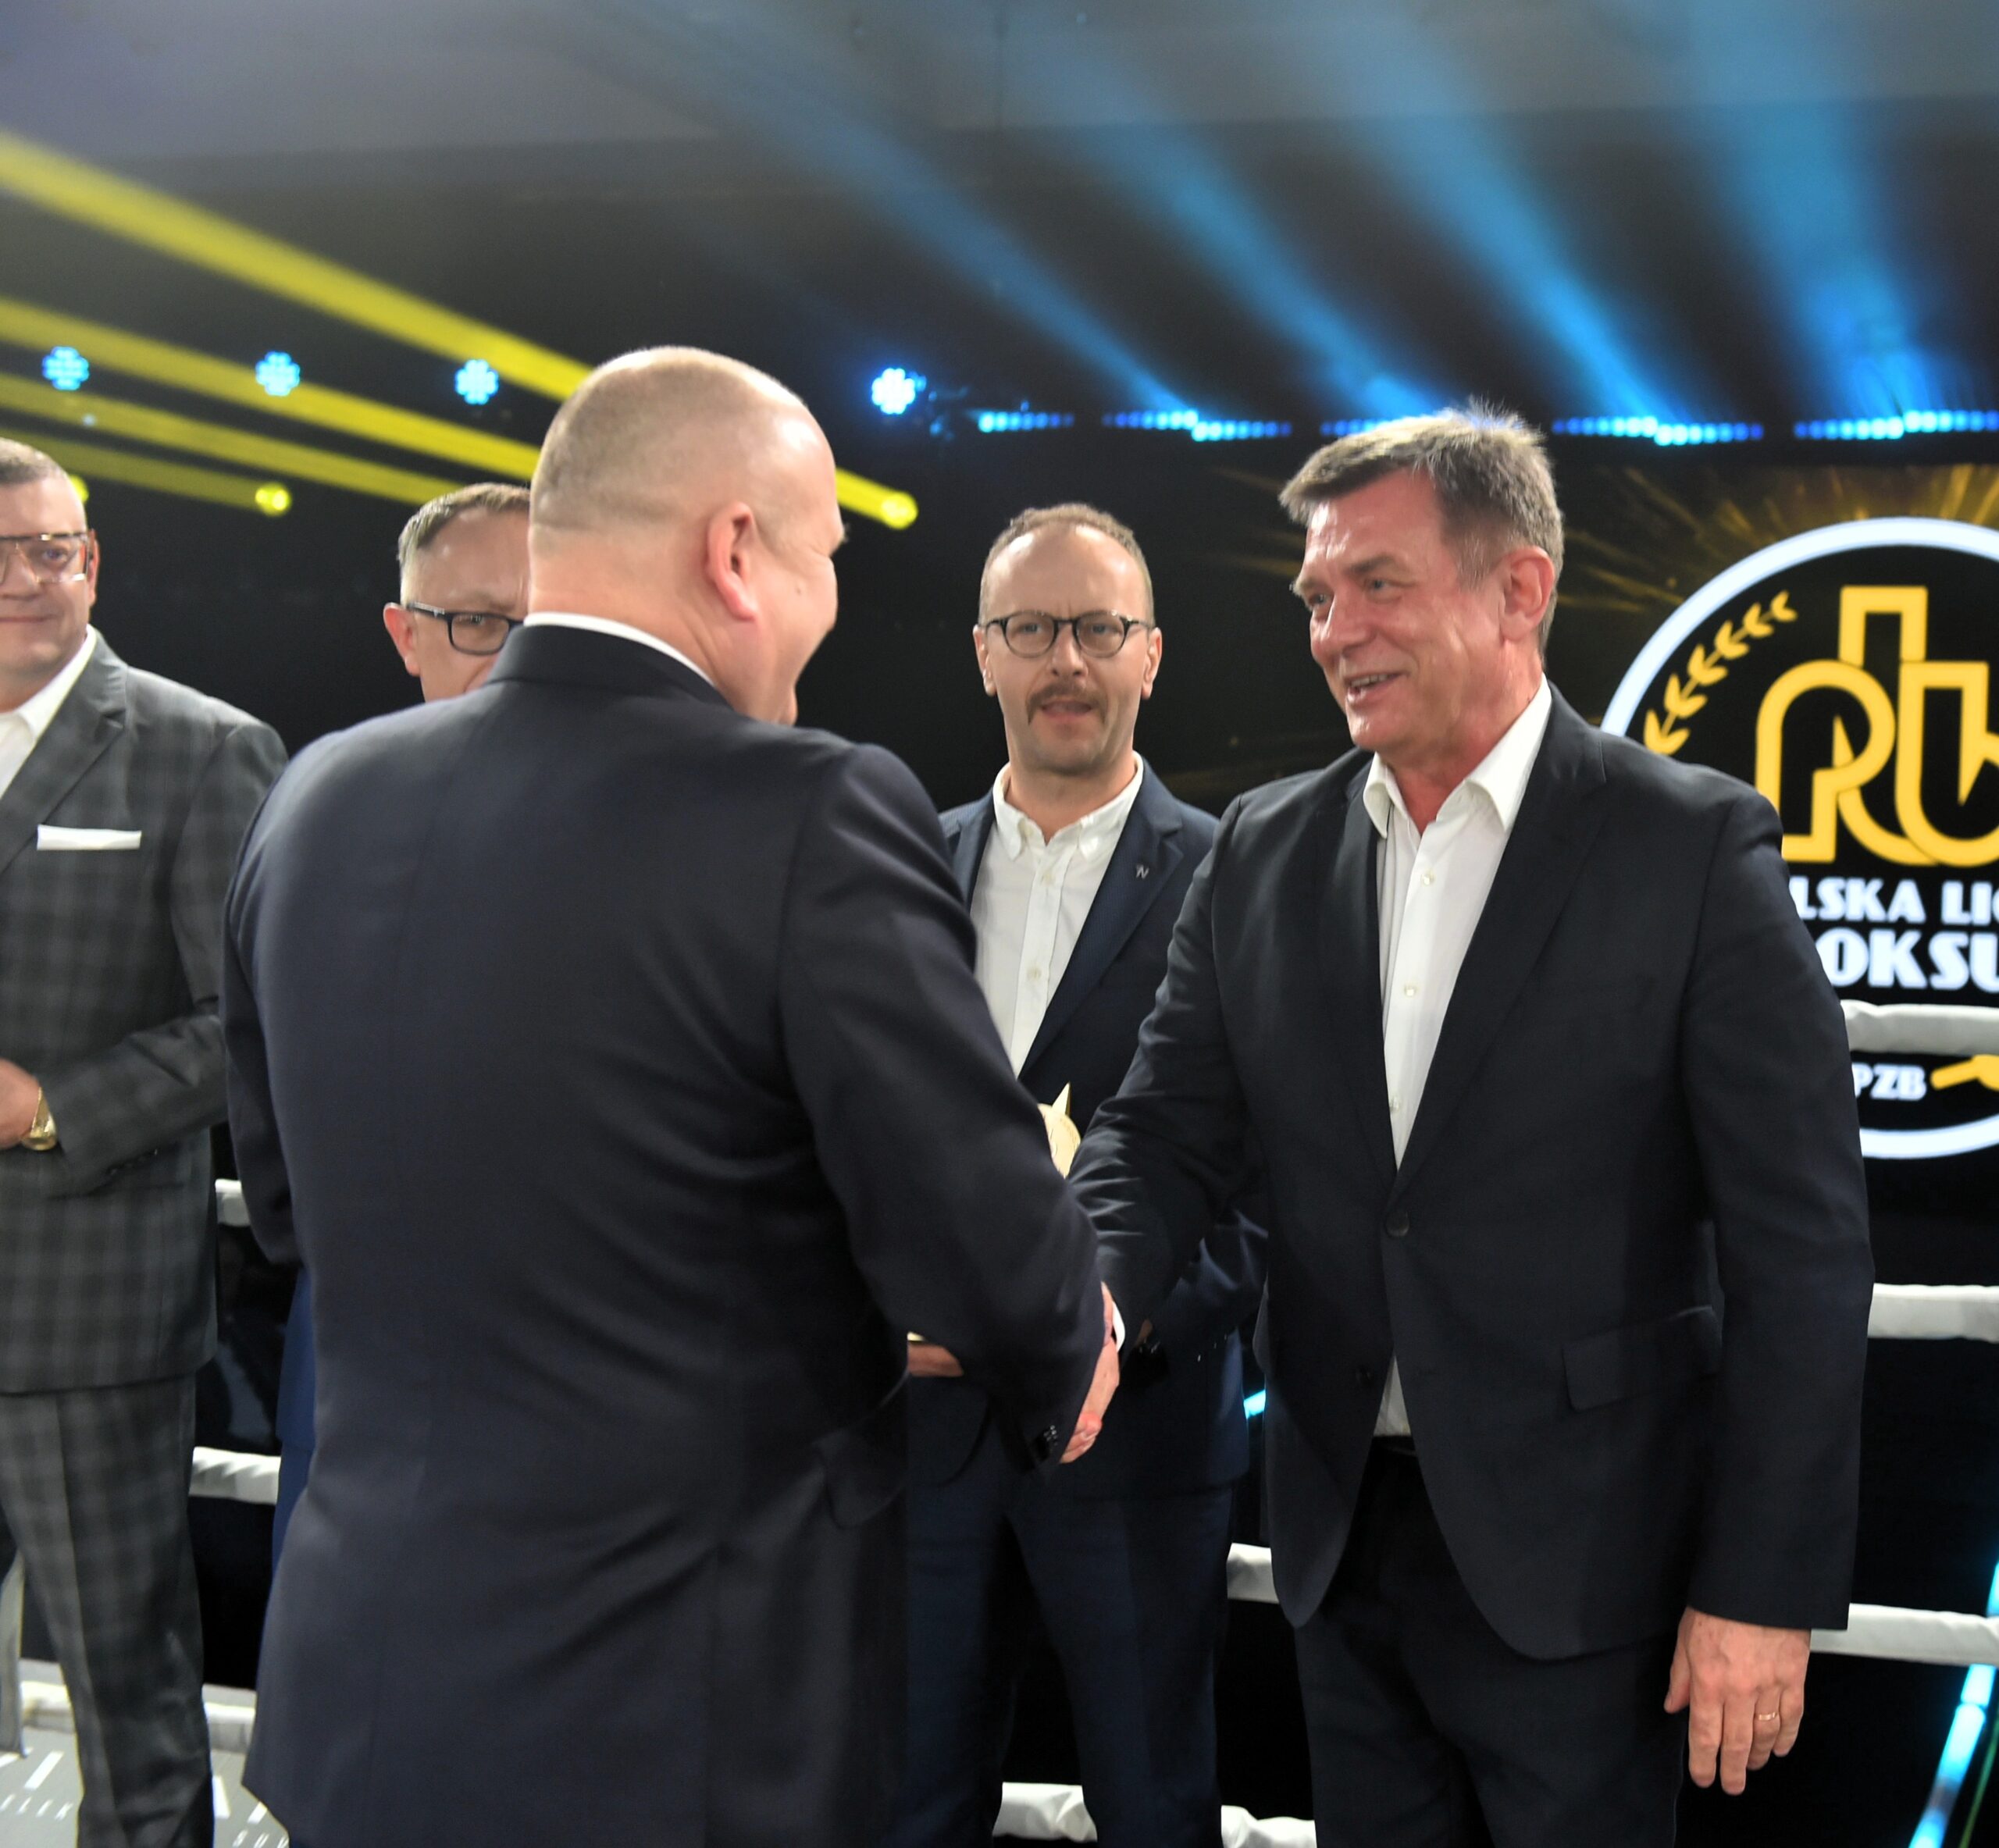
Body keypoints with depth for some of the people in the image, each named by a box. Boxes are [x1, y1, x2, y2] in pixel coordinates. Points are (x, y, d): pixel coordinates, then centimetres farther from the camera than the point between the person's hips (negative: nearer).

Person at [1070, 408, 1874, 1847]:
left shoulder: (1694, 847, -10)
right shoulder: (1265, 850, 5)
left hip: (1576, 1554, -4)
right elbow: (1170, 1129, 4)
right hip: (1343, 1536, 4)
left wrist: (1766, 1590, -13)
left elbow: (1801, 1241, -11)